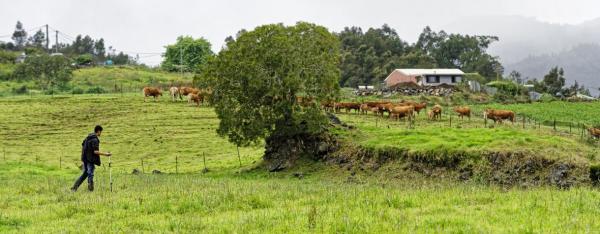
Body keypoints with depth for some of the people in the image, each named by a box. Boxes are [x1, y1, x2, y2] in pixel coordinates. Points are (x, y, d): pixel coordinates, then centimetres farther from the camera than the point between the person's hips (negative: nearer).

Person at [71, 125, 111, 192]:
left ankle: (74, 187, 12)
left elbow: (82, 146, 19)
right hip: (91, 159, -9)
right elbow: (95, 151, -23)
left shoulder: (88, 137, 11)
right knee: (90, 174, -1)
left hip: (85, 159, 9)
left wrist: (83, 155, 27)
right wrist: (105, 154, -15)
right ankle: (90, 189, 4)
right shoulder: (95, 140, -17)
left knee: (85, 173, 16)